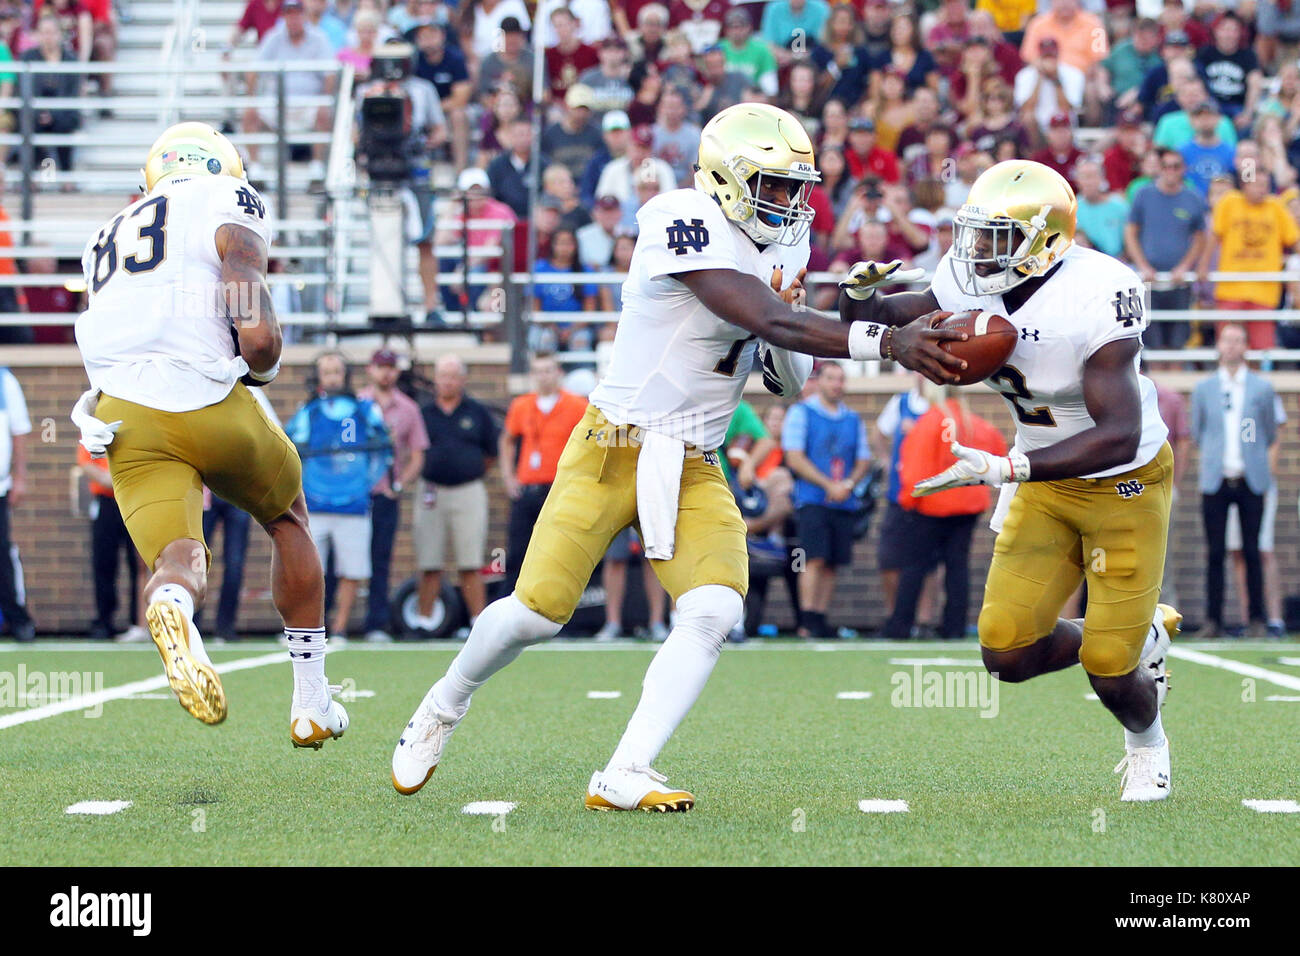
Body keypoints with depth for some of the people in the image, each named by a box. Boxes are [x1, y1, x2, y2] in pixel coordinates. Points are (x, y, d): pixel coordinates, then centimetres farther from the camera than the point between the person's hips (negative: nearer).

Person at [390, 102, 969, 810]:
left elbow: (787, 381, 11)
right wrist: (883, 340, -36)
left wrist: (850, 308, -8)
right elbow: (771, 322, -29)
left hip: (694, 469, 6)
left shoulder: (782, 245, 7)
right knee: (537, 612, -4)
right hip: (611, 451, -6)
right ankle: (443, 709, 27)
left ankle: (623, 777, -11)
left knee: (715, 611, -16)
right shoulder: (684, 225, -19)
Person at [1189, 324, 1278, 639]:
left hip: (1251, 480, -1)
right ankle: (1213, 620, 2)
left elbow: (1269, 435, 13)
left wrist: (1250, 455, 13)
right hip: (1215, 480, 1)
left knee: (1251, 552, -2)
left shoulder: (1262, 388, 6)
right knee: (1214, 553, -2)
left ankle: (1257, 619, 4)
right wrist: (1216, 455, 11)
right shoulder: (1203, 389, 9)